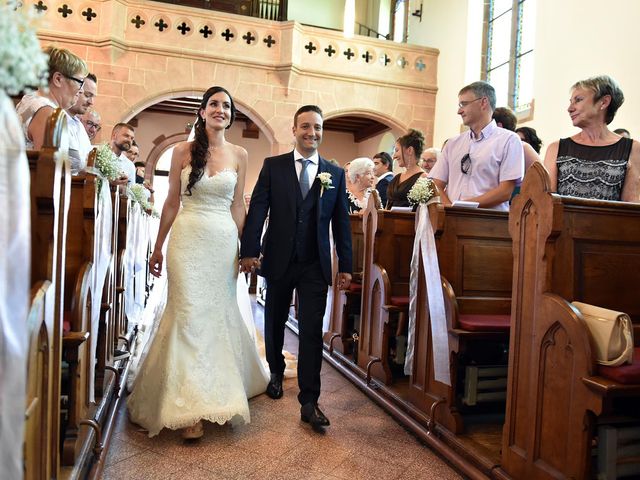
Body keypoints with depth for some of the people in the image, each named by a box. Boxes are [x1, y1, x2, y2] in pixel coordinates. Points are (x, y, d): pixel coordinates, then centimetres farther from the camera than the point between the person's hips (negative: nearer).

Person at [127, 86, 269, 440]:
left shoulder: (239, 154, 5)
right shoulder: (183, 151, 3)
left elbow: (237, 205, 8)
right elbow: (172, 202, 7)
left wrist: (243, 249, 6)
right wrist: (158, 248, 9)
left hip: (224, 241, 2)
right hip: (188, 239, -1)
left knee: (217, 315, 11)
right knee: (189, 315, -3)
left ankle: (213, 393, 32)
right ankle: (190, 409, 4)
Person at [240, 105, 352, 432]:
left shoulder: (335, 174, 5)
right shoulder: (273, 166, 2)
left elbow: (341, 222, 5)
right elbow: (257, 210, -4)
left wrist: (345, 265, 3)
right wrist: (250, 251, -13)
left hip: (315, 266, 0)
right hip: (279, 261, 1)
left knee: (311, 332, -2)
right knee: (274, 323, 17)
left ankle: (309, 402, 5)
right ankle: (275, 372, 43)